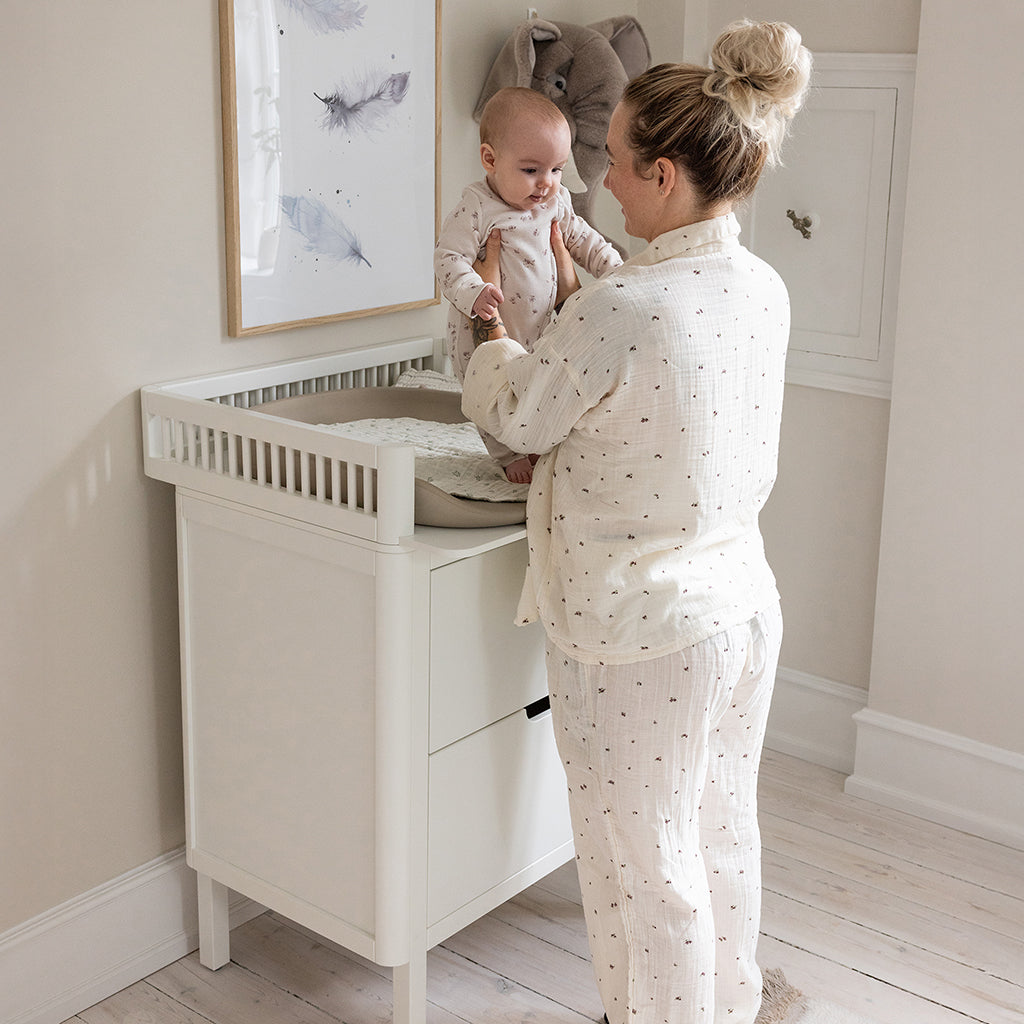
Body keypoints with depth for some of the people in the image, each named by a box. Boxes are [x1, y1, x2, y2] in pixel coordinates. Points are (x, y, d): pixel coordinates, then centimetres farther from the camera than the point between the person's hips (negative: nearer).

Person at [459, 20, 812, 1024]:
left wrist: (490, 318, 11)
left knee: (645, 866, 11)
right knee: (723, 836, 24)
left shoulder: (619, 307, -25)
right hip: (745, 606, 8)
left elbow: (515, 414, -8)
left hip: (640, 634, -8)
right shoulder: (763, 288, -1)